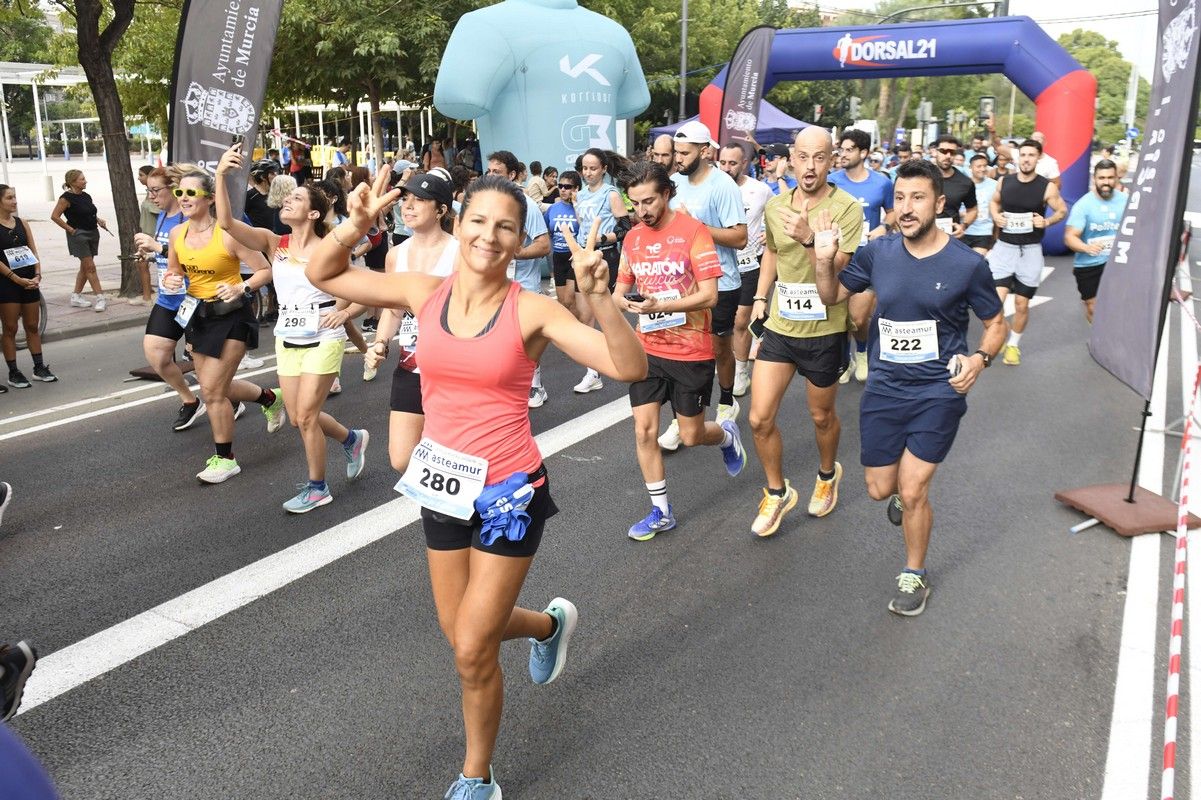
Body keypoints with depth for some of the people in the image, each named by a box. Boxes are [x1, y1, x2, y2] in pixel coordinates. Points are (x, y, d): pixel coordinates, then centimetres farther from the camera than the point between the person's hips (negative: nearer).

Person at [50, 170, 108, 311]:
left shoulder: (86, 196, 11)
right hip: (79, 235, -8)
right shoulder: (67, 198, -12)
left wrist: (98, 220, 7)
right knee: (90, 267, -8)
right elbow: (54, 216, -14)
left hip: (93, 233, 8)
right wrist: (70, 229, -14)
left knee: (85, 267, 12)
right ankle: (100, 298, -8)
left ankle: (76, 296, 22)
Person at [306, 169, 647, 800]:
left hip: (509, 492, -5)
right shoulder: (425, 293, -3)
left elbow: (630, 367, -22)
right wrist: (356, 226, -13)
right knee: (460, 632, 20)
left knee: (473, 651, 2)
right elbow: (321, 275, 6)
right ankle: (550, 624, 53)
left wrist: (598, 295, -36)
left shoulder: (531, 311, -14)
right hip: (444, 486, 5)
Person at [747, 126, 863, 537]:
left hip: (824, 333, -4)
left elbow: (840, 271, -23)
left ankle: (827, 474, 46)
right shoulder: (775, 206, 1)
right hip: (778, 326, 4)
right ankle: (777, 492, 23)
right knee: (759, 419, 0)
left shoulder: (848, 209, -14)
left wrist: (809, 238, -36)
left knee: (822, 416, 16)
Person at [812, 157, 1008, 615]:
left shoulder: (967, 264, -11)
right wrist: (825, 260, -11)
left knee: (912, 492, -4)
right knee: (880, 489, 12)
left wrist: (980, 358, -18)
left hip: (938, 392, -3)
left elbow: (995, 324, 2)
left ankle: (915, 576, 22)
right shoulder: (877, 253, -4)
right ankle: (908, 484, 51)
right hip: (884, 388, 3)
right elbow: (832, 296, 9)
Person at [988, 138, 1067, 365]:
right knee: (997, 298, -12)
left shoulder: (1047, 187, -8)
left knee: (1022, 303, 8)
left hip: (1030, 251, -1)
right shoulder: (1004, 182, -2)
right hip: (1003, 247, 1)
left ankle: (1013, 344, 28)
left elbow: (1062, 211, 3)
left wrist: (1047, 222, -17)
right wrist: (996, 216, -4)